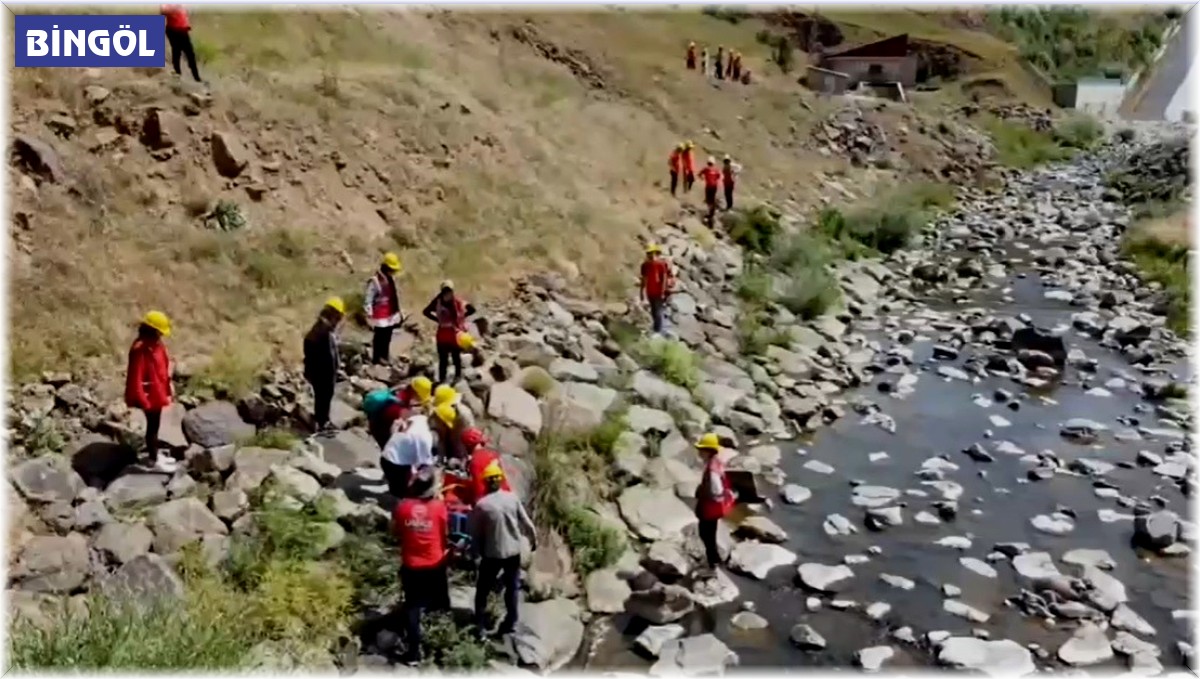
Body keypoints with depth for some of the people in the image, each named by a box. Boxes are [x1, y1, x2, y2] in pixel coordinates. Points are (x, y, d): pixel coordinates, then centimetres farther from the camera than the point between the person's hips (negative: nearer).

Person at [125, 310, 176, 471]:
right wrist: (142, 400, -23)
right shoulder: (140, 349, -26)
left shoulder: (156, 344, 3)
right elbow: (135, 378, -25)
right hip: (149, 395, -9)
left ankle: (155, 455, 35)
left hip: (157, 393, 9)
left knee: (155, 425, 21)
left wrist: (169, 387, 15)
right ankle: (154, 461, 15)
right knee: (152, 426, 3)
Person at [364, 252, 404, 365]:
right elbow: (367, 302, -18)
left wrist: (398, 314, 18)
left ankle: (385, 360, 29)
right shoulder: (375, 281, -18)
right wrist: (370, 319, -20)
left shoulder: (391, 279, 9)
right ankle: (377, 362, 5)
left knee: (387, 342, 18)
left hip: (391, 317, 8)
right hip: (380, 319, -8)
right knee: (379, 342, -3)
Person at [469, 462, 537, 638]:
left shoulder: (482, 505, -14)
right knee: (512, 587, 17)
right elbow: (526, 522, -2)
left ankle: (480, 626, 13)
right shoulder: (512, 498, -9)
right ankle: (510, 622, 22)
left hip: (492, 553, -2)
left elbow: (474, 531, -6)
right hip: (513, 551, 2)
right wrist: (534, 539, 14)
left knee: (482, 590, 13)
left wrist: (476, 551, 11)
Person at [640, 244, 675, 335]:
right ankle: (655, 328, 27)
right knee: (653, 311, 14)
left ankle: (658, 330, -3)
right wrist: (642, 292, 12)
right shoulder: (645, 265, 5)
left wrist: (663, 292, -16)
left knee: (658, 312, -7)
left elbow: (664, 278, -12)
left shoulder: (661, 264, -13)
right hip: (650, 292, 6)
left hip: (659, 292, -6)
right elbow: (644, 279, 12)